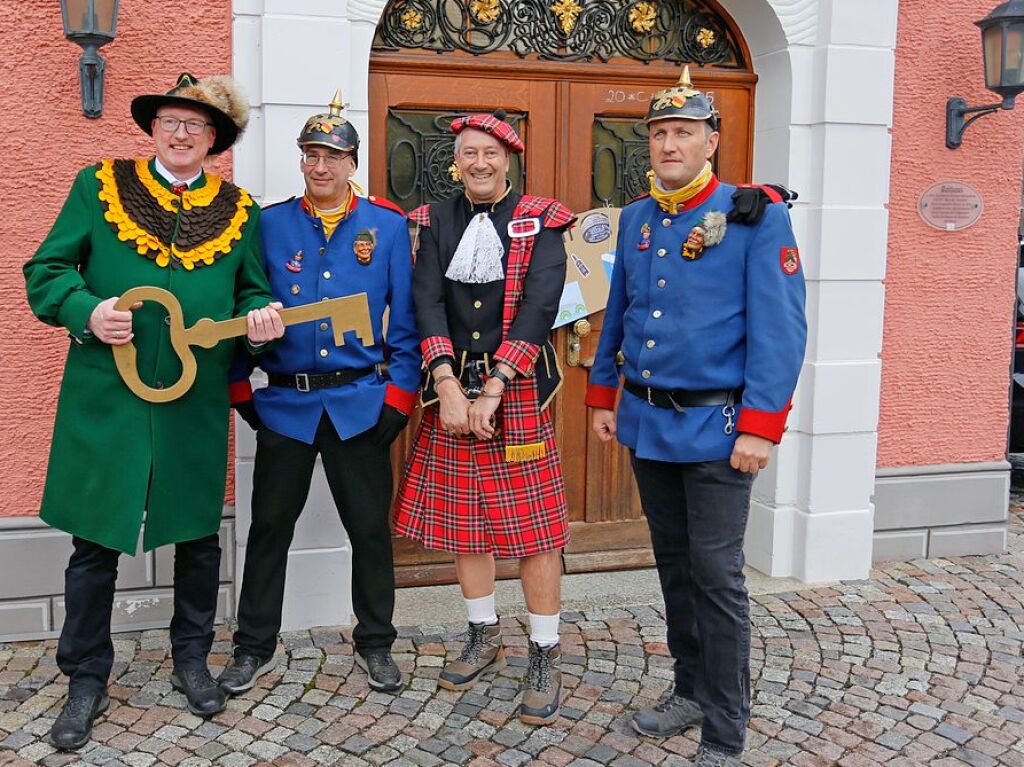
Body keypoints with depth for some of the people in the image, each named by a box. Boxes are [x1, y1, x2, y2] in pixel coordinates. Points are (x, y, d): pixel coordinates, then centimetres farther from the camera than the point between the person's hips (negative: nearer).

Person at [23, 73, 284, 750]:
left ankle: (191, 660, 33)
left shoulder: (238, 209, 9)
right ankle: (87, 681, 23)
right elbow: (46, 270, 4)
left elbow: (251, 291, 14)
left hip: (198, 405, 2)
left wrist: (261, 317, -9)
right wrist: (87, 311, -16)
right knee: (96, 542, 5)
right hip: (106, 399, -1)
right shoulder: (99, 186, 5)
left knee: (199, 537, 12)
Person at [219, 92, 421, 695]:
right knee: (270, 527, 9)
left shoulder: (388, 226, 2)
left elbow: (406, 320, 2)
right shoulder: (269, 225, 3)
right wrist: (241, 390, 2)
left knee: (370, 528, 8)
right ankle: (255, 648, 25)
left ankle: (376, 644, 26)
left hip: (361, 404, 0)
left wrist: (398, 398, -3)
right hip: (285, 402, 1)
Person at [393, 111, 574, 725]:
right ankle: (485, 639, 29)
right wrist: (448, 385, -15)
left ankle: (546, 658, 12)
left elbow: (538, 308, -11)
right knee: (462, 518, 11)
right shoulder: (437, 221, 9)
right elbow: (428, 302, -2)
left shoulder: (539, 221, 0)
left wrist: (492, 392, -17)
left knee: (533, 527, -1)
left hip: (517, 391, -3)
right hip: (453, 388, 4)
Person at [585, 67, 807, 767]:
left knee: (716, 576, -3)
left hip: (716, 427, -6)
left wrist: (760, 427, -19)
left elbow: (781, 329, -14)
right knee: (674, 564, 16)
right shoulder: (635, 219, 9)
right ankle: (692, 690, 33)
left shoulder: (757, 218, -9)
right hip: (646, 422, 6)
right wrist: (603, 395, 15)